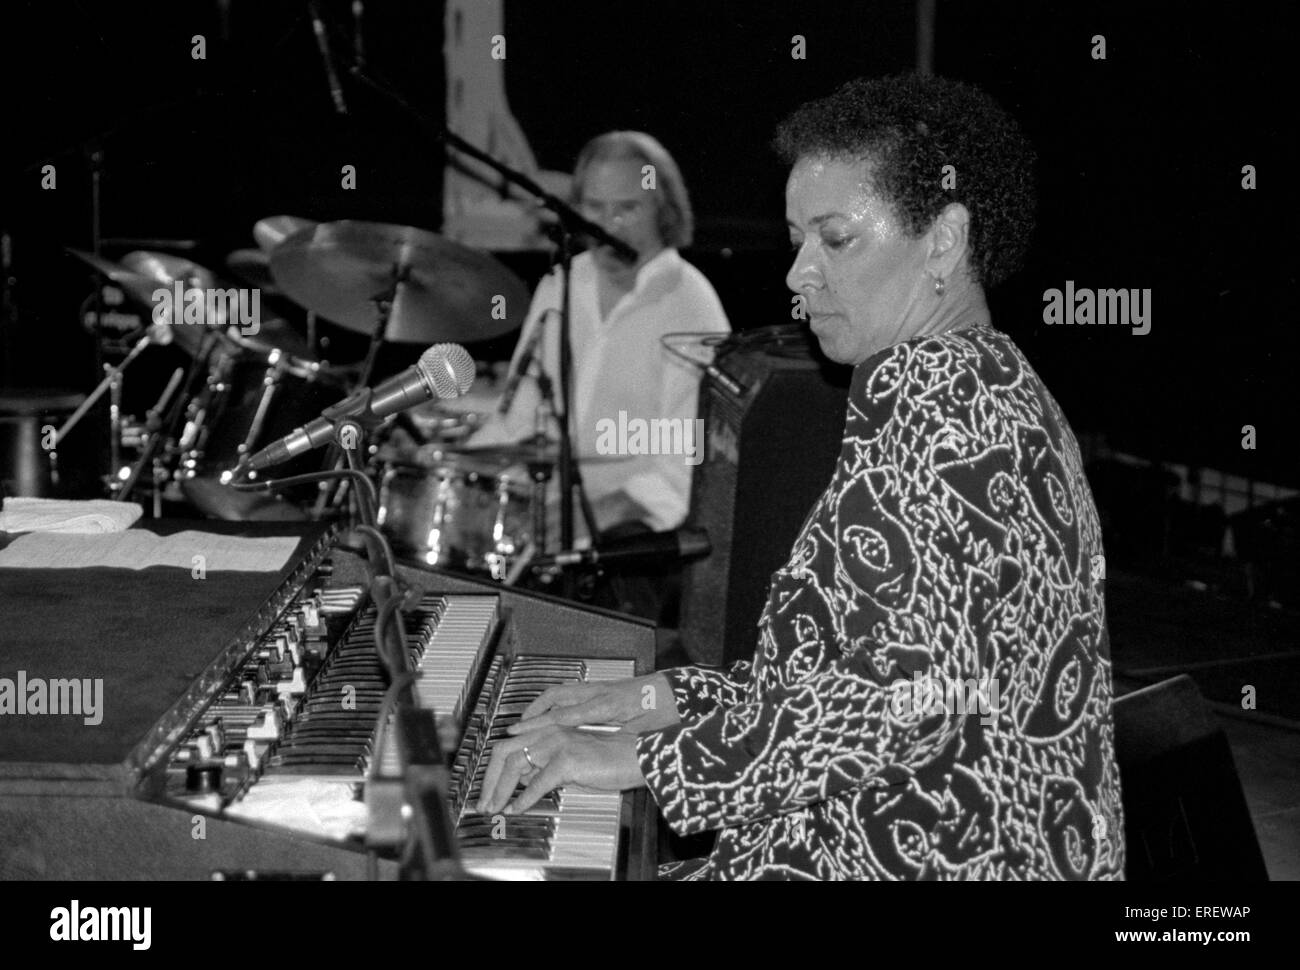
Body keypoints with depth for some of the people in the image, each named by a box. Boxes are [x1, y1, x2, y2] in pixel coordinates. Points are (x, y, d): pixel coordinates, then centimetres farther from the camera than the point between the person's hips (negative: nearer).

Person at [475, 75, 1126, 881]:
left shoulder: (929, 384, -12)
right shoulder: (996, 386, 20)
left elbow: (919, 687, -23)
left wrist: (641, 757, -18)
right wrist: (671, 699, 13)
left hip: (939, 858, -10)